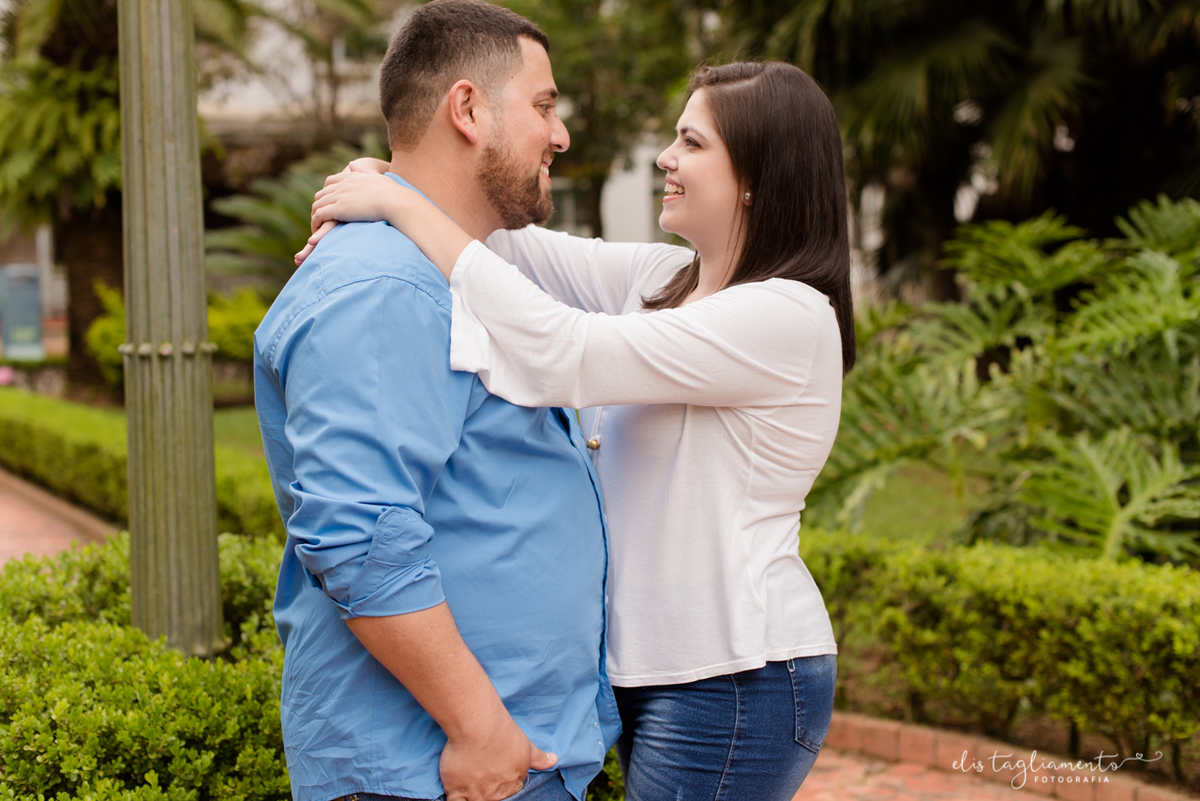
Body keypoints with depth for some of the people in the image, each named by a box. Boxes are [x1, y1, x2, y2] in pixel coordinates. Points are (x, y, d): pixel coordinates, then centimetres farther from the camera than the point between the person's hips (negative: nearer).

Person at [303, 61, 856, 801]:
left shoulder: (788, 318, -19)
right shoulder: (666, 280, 9)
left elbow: (561, 354, -25)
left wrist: (405, 207, -20)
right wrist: (379, 189, -7)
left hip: (735, 681, -9)